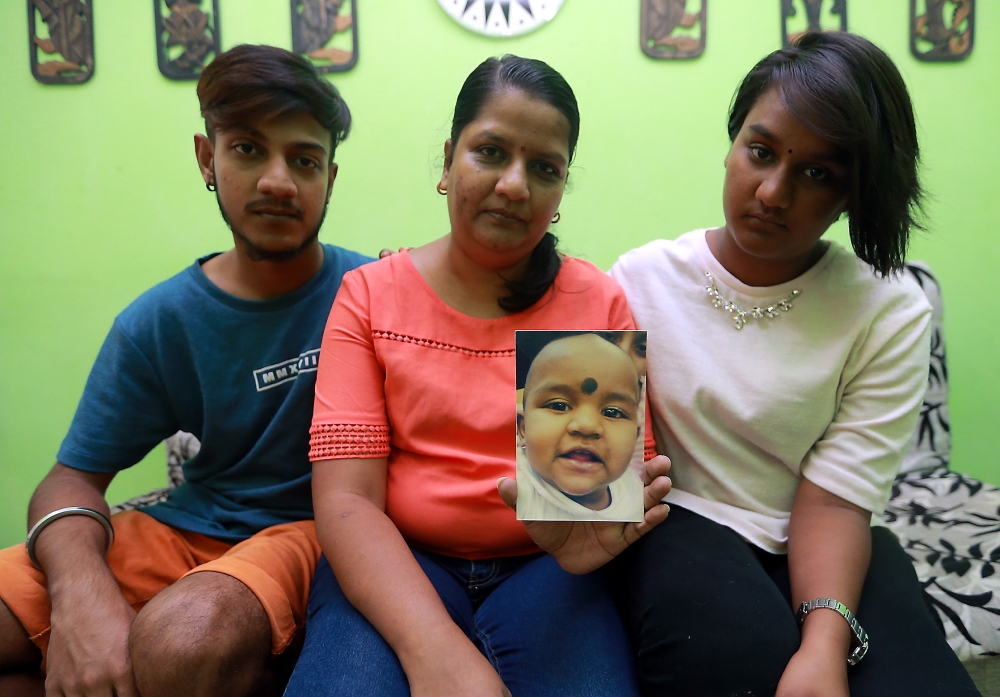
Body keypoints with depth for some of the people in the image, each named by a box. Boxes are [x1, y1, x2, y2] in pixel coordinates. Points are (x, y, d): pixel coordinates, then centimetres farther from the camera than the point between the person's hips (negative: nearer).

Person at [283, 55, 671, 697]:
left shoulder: (601, 303, 3)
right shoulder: (369, 295, 0)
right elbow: (345, 498, -9)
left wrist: (589, 532, -27)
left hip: (542, 569, 1)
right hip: (393, 567, 0)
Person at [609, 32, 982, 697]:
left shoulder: (892, 314, -5)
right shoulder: (642, 278, -2)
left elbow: (836, 497, -11)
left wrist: (825, 641, -28)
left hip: (817, 545, 1)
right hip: (681, 525, 0)